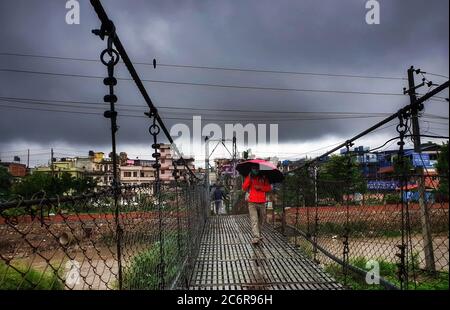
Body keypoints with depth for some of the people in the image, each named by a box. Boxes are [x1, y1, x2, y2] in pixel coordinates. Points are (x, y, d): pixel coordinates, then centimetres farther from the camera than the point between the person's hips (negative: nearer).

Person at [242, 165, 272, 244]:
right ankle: (255, 237, -14)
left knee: (261, 220, 9)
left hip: (262, 203, 2)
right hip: (252, 203, -2)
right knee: (254, 220, -9)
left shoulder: (264, 178, 10)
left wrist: (260, 187, -11)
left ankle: (258, 234, 24)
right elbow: (244, 188, -3)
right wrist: (249, 179, -13)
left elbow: (269, 188, 4)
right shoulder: (249, 177, 7)